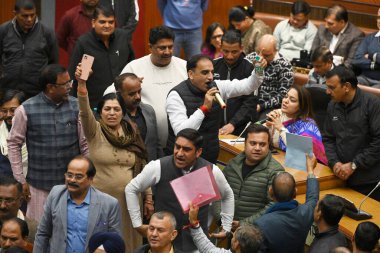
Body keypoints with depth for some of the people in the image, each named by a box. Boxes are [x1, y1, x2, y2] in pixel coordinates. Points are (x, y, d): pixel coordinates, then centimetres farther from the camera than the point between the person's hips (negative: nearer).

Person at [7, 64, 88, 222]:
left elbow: (84, 144, 3)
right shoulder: (26, 110, -7)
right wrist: (20, 180, 1)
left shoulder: (75, 106, -3)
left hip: (72, 184, 1)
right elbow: (14, 144, 2)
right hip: (40, 185, -1)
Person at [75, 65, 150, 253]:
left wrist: (148, 196, 7)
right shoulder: (95, 132, -5)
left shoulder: (132, 134, 4)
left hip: (129, 200, 3)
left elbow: (142, 168, 9)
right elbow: (85, 113, -25)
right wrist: (82, 86, -42)